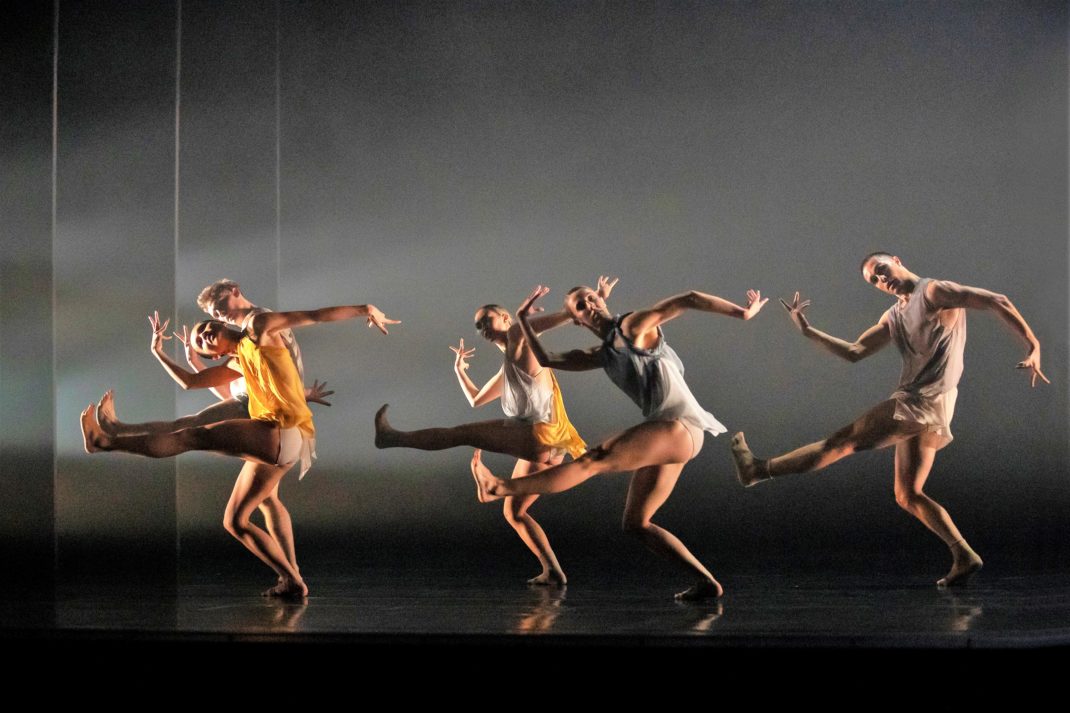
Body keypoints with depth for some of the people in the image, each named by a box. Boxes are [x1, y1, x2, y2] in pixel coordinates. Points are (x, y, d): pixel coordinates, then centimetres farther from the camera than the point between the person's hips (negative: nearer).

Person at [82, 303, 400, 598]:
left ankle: (108, 441, -21)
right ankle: (292, 582, 5)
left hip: (284, 434, -9)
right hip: (273, 450, 9)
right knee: (235, 522, 10)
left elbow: (312, 316, 4)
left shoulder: (259, 330, 9)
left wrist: (364, 309, -2)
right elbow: (190, 381, 33)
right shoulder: (237, 365, 29)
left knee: (195, 436, -16)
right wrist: (158, 352, 29)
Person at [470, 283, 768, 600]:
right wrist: (525, 320, 20)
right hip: (666, 435, 9)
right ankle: (706, 582, 1)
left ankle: (502, 488, -23)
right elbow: (547, 360, 26)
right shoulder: (603, 355, 23)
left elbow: (688, 300, -4)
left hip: (680, 426, -9)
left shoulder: (635, 325, 3)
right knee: (635, 523, 6)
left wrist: (742, 312, -6)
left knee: (594, 459, -16)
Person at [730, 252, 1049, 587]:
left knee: (841, 442, -2)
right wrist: (808, 331, 9)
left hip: (925, 401, -10)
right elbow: (854, 352, 19)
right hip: (917, 411, 10)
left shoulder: (935, 292, -3)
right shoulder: (893, 318, 22)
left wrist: (1034, 348, -14)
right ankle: (964, 556, 2)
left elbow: (998, 302, -7)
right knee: (907, 496, 8)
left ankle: (758, 470, 4)